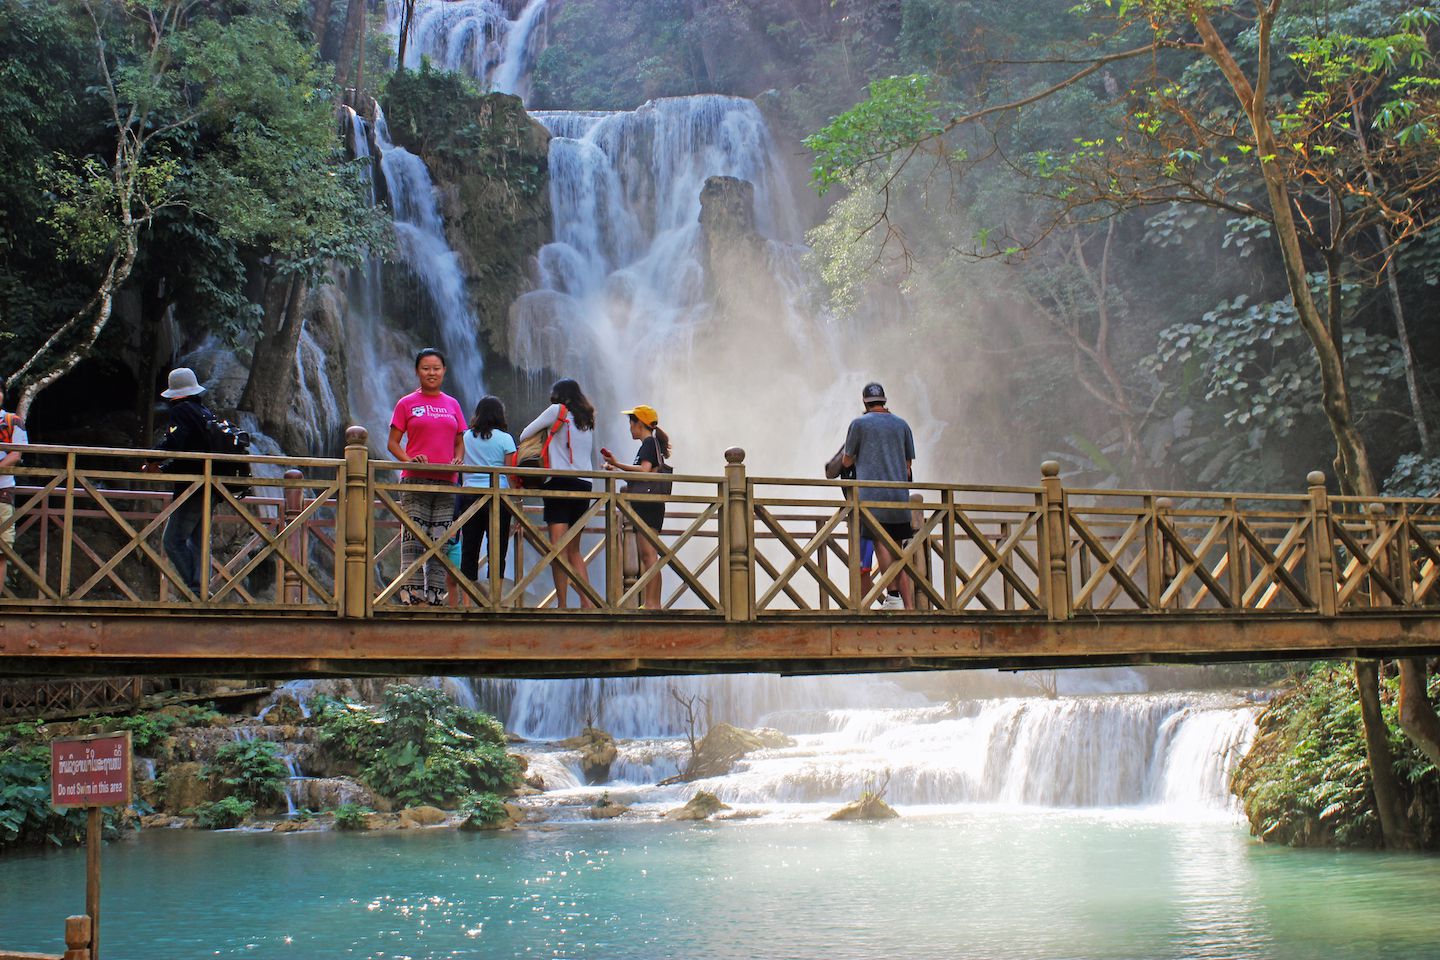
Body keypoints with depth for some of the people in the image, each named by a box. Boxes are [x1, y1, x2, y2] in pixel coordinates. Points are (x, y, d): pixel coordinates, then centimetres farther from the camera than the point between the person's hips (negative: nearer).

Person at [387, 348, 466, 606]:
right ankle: (412, 595, -9)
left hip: (446, 481, 3)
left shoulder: (452, 405, 15)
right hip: (415, 481, -3)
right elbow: (392, 443, 4)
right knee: (413, 541, -8)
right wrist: (409, 459, -14)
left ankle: (435, 597, 6)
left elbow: (459, 443, 18)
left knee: (440, 543, 3)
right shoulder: (407, 403, 6)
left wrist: (458, 459, -3)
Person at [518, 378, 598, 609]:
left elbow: (525, 435, 5)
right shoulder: (587, 420, 18)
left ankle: (561, 604, -15)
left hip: (560, 482, -6)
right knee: (574, 550, 14)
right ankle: (587, 601, 7)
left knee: (559, 549, -9)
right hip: (584, 485, 6)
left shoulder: (557, 410, 2)